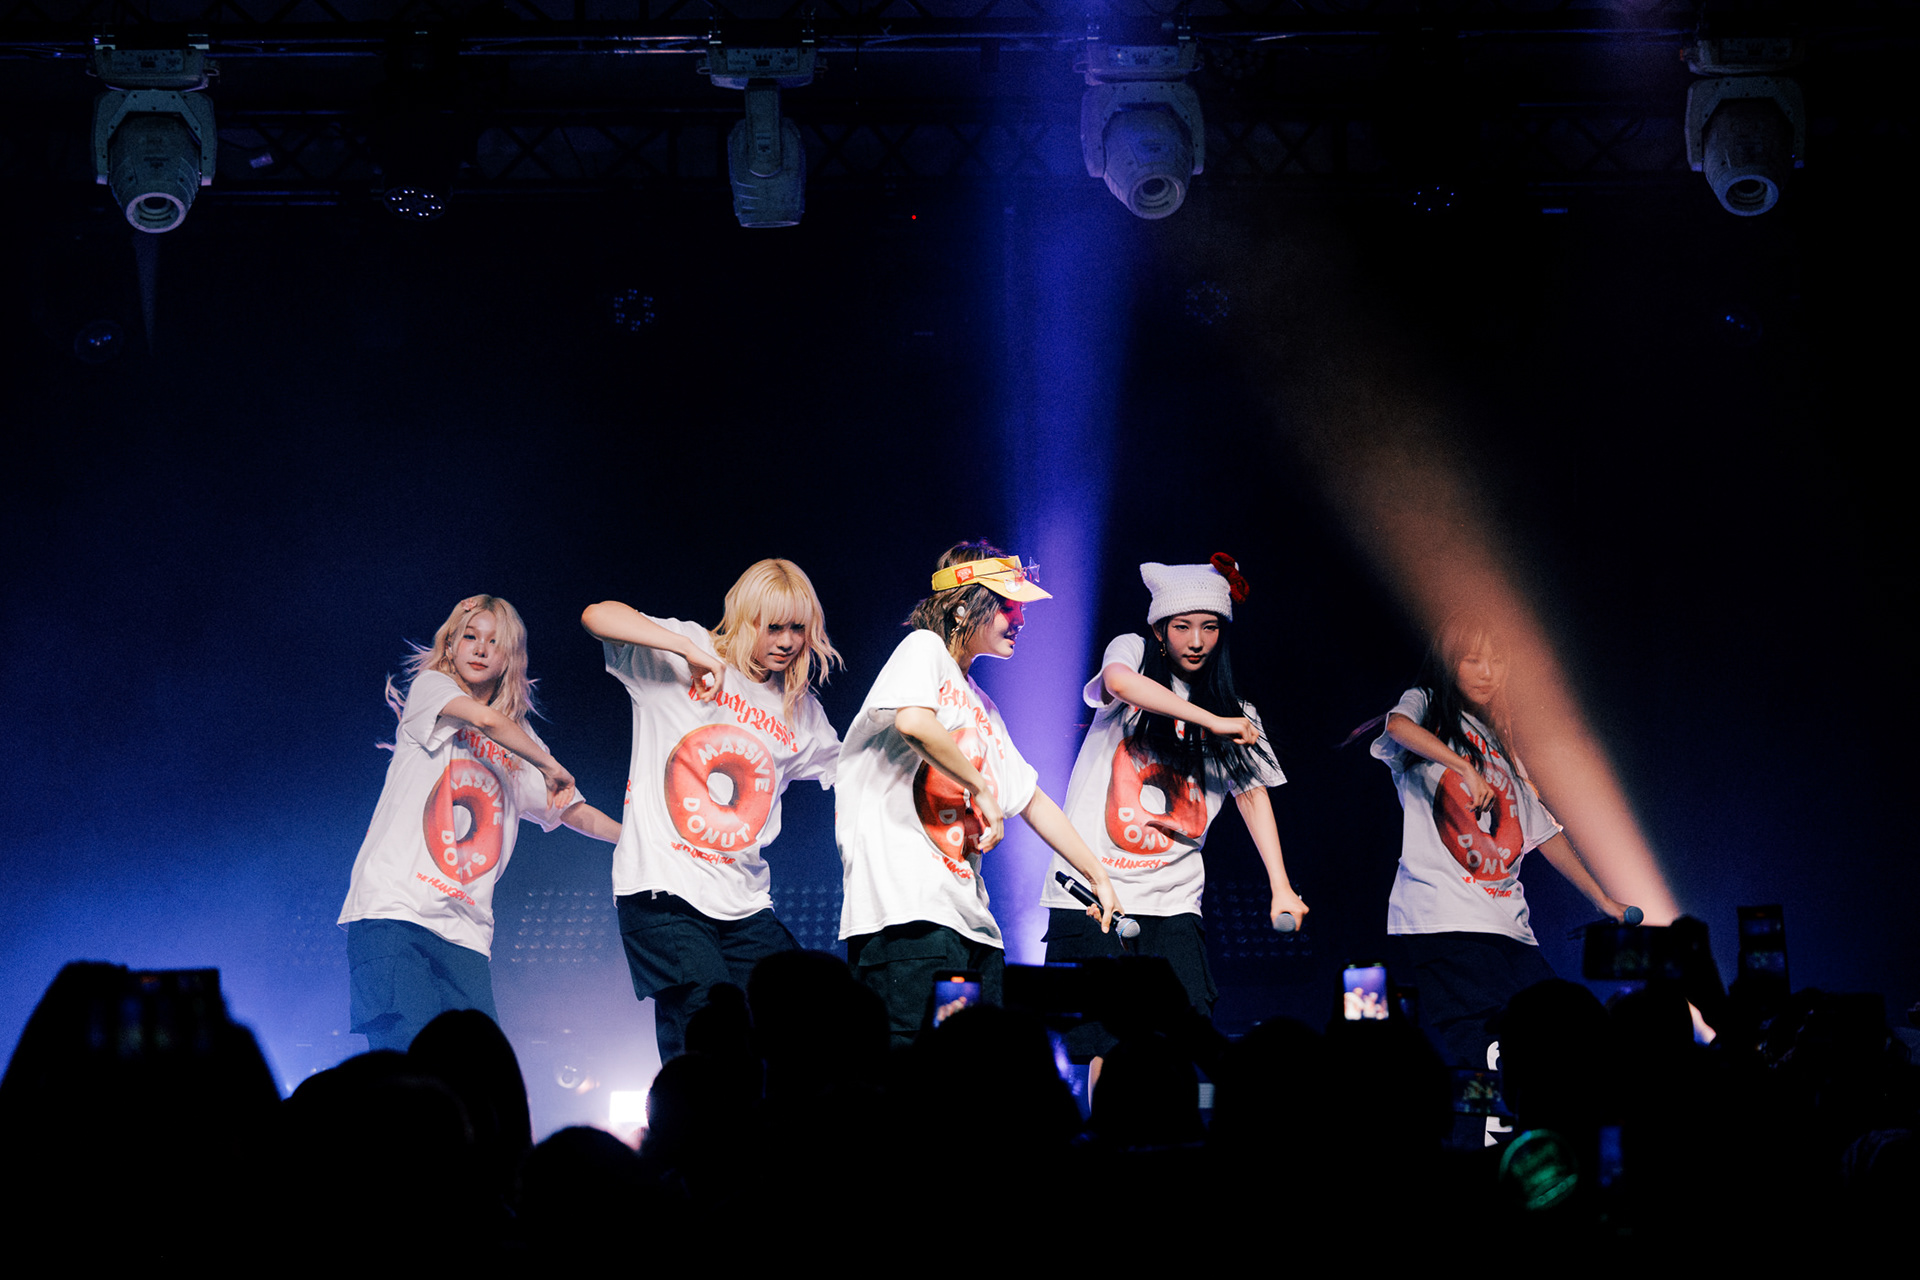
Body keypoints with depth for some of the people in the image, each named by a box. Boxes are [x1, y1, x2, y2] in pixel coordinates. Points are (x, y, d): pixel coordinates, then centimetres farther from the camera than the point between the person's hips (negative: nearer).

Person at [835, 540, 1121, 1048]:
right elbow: (913, 721, -22)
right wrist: (982, 788, -11)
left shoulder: (981, 705, 26)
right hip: (909, 909, -10)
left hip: (970, 918, 10)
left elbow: (1032, 799, 32)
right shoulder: (924, 648, 0)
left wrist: (1099, 877, 31)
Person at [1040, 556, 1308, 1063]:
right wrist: (1211, 722, -20)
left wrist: (1281, 887, -7)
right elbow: (1119, 681, -20)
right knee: (1104, 1048, -9)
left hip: (1172, 901, 3)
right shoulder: (1133, 653, 5)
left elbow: (1252, 793, 5)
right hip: (1094, 886, -3)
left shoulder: (1234, 712, 15)